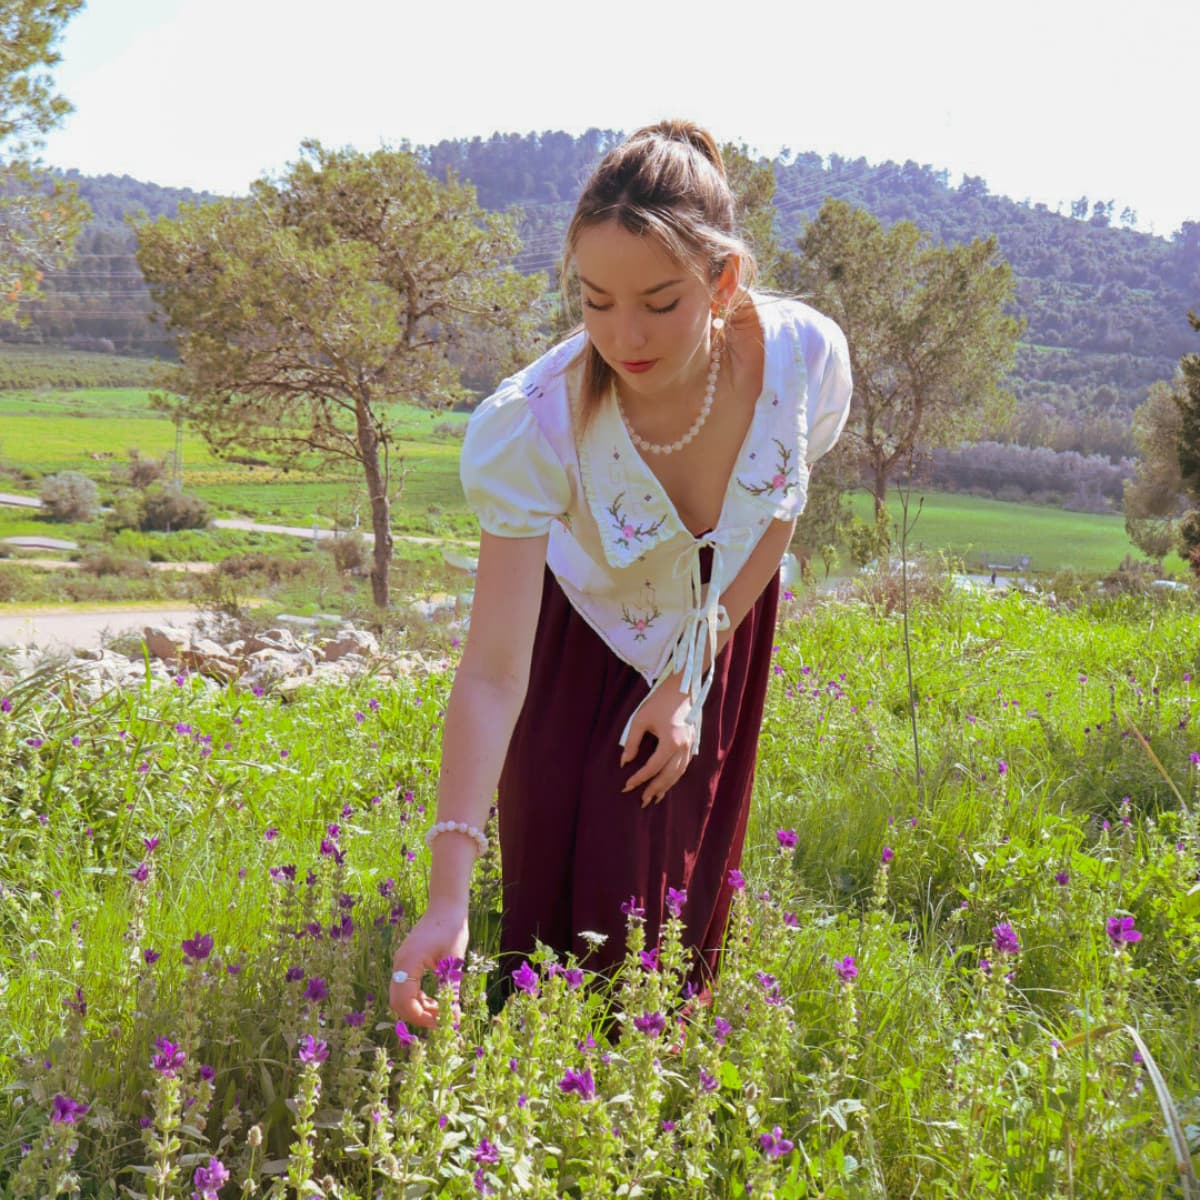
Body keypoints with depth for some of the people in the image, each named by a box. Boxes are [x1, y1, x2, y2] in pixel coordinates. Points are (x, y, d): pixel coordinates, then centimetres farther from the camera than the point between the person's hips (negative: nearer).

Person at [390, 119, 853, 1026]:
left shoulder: (806, 356, -30)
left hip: (719, 627, 3)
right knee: (578, 907, -5)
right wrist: (447, 897, -47)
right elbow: (493, 671, -39)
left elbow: (776, 517, -8)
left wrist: (689, 682, -9)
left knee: (688, 896, 10)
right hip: (583, 642, -2)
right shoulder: (533, 425, -37)